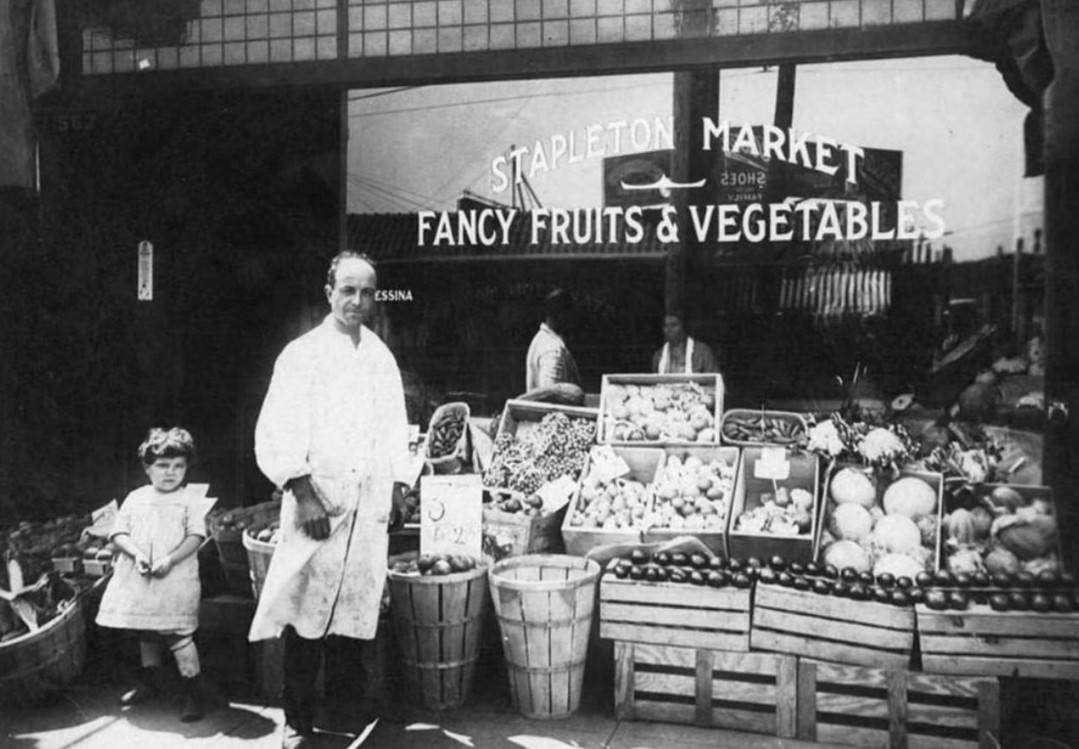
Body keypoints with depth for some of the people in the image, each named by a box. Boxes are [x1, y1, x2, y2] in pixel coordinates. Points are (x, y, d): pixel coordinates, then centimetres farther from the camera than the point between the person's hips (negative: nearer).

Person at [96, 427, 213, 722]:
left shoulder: (190, 501, -2)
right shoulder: (135, 498, 8)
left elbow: (195, 537, -9)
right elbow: (119, 533, 3)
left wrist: (170, 560, -23)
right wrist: (136, 554, -15)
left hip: (176, 579, -5)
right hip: (138, 579, 5)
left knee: (178, 635, -7)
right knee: (146, 633, 19)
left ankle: (195, 692, 3)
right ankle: (150, 682, 39)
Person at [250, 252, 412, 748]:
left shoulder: (381, 357, 13)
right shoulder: (302, 354, -2)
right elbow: (275, 434, -8)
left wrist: (398, 484, 13)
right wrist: (304, 495, -15)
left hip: (369, 511, 4)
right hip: (317, 506, -4)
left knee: (356, 610, 7)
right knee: (306, 614, -2)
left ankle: (341, 709, 22)